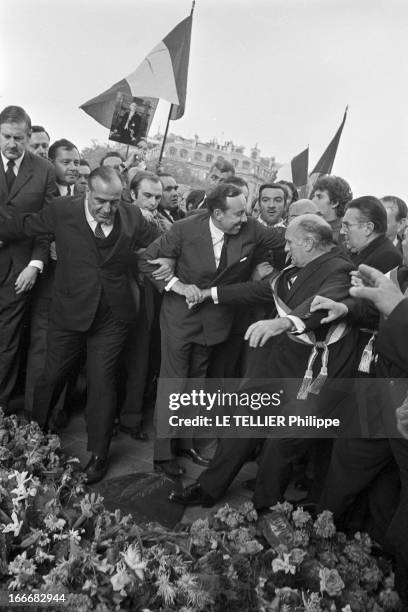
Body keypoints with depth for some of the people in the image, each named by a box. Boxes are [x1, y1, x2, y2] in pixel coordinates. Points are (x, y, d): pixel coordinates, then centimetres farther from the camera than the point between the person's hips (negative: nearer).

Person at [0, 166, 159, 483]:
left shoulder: (133, 217, -6)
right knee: (52, 376, 15)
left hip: (112, 315, 0)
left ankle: (99, 453, 25)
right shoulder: (63, 210, -9)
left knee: (102, 382, 7)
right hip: (70, 311, 0)